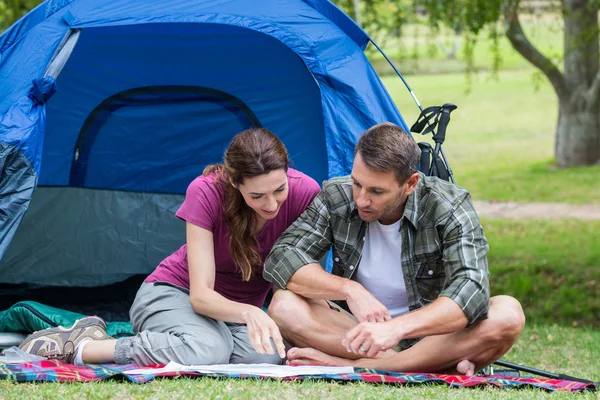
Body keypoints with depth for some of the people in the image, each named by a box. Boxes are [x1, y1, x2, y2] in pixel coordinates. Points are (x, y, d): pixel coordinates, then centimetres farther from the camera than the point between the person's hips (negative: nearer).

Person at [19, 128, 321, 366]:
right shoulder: (206, 192, -26)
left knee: (268, 355, -33)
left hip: (238, 310, 4)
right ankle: (80, 346, -20)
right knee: (207, 351, -40)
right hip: (173, 293, -4)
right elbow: (200, 294, -27)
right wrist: (249, 312, -46)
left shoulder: (305, 193, -20)